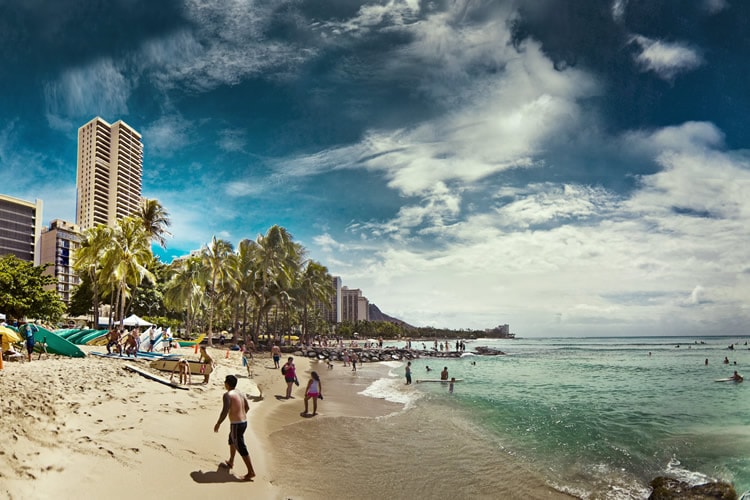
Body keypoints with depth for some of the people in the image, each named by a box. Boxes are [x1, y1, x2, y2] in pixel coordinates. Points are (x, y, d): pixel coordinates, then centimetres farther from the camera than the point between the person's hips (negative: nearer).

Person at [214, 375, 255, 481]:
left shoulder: (227, 395, -17)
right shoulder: (240, 393, 8)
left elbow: (225, 411, -23)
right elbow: (247, 407, 16)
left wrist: (218, 423, -10)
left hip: (236, 424, -9)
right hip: (244, 422, 9)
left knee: (241, 448, -3)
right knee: (231, 441, 30)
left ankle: (251, 472, -1)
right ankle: (230, 462, 47)